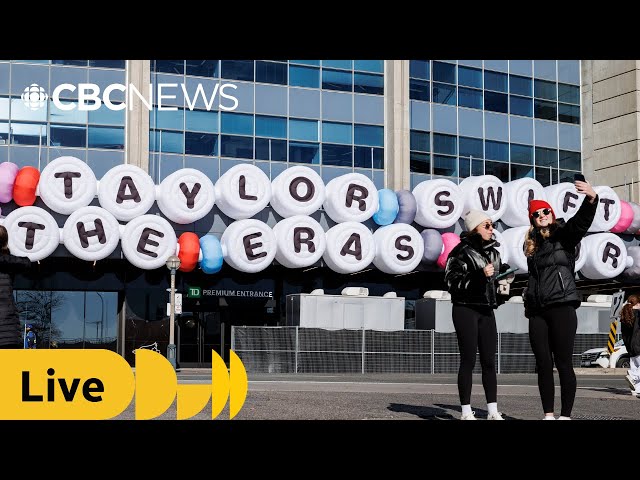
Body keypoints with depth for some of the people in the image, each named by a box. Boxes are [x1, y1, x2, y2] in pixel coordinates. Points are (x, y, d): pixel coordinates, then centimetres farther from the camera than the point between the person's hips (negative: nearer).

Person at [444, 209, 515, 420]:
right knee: (468, 360, -4)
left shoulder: (493, 252, 13)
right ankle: (466, 412, 3)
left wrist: (506, 273, 4)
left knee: (489, 361, 5)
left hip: (486, 311, 6)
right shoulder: (461, 251, -9)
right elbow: (452, 281, -15)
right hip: (466, 310, -6)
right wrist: (479, 275, -24)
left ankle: (493, 411, 10)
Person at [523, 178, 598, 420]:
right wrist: (528, 300, 16)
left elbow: (582, 221, -16)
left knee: (563, 363, -5)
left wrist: (591, 199, -35)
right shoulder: (533, 245, 18)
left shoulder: (563, 235, 3)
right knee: (543, 364, 4)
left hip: (561, 306, -5)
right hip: (537, 311, 5)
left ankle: (565, 416, -2)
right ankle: (548, 415, 9)